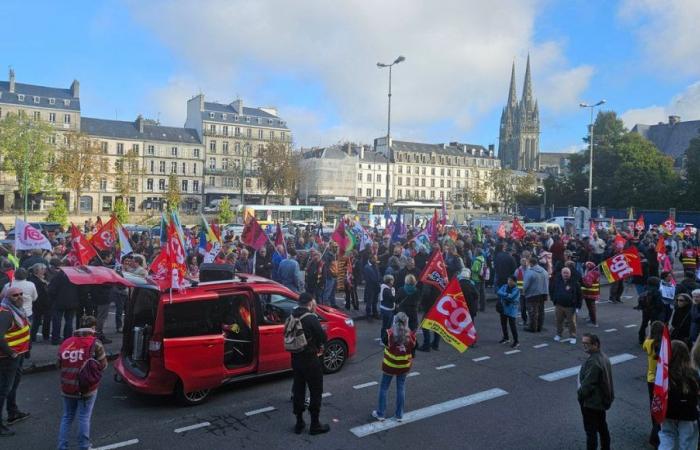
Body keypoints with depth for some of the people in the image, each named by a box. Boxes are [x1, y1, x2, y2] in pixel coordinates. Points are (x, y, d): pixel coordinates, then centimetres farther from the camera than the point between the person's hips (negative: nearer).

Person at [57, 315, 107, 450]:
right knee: (84, 418, 6)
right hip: (87, 388, -4)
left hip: (67, 388, 4)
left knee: (67, 417, 18)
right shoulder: (95, 343, -10)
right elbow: (103, 366, -8)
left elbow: (59, 365, 7)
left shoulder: (66, 343, 3)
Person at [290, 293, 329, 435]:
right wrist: (319, 346, 8)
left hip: (296, 358, 7)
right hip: (310, 359, -7)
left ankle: (299, 423, 24)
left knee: (298, 390, 15)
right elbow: (322, 337, -14)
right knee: (316, 391, 7)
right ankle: (315, 425, 14)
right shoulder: (311, 318, -19)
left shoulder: (293, 316, 1)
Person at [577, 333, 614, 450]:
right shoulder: (603, 356, 2)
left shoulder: (593, 362, -29)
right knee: (602, 427, 23)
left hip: (591, 402, -10)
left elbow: (588, 383, -26)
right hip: (602, 399, 10)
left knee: (591, 431, 3)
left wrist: (580, 395, -9)